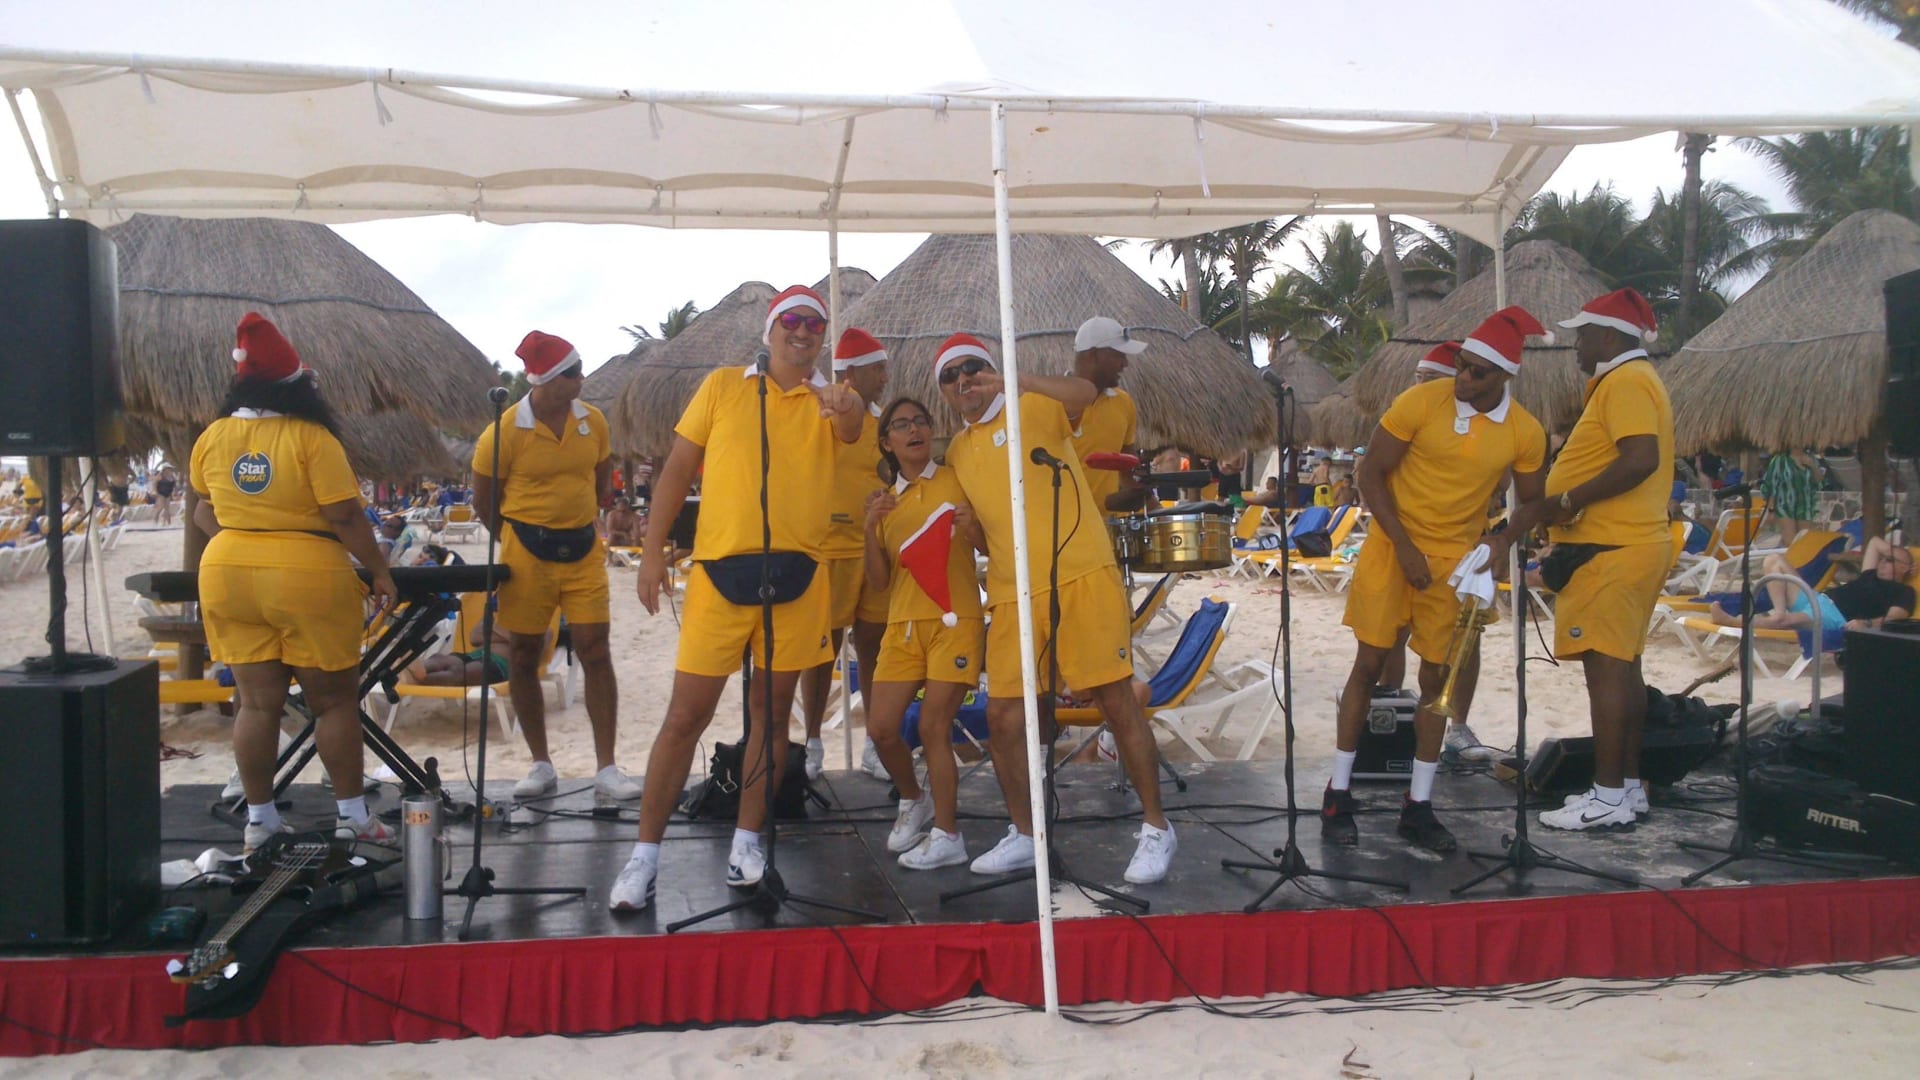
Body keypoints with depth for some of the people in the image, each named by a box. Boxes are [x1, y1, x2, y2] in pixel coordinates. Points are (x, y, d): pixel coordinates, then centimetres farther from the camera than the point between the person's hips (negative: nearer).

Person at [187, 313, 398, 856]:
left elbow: (204, 508, 18)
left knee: (258, 702, 11)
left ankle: (259, 818, 18)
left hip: (228, 574, 5)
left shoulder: (211, 438, 4)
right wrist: (379, 570, -7)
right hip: (307, 576, -4)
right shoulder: (311, 438, -12)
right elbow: (344, 515, -14)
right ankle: (352, 814, 14)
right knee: (335, 699, 7)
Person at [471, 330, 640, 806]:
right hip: (527, 554, -2)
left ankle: (607, 770, 4)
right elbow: (484, 501, -1)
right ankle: (542, 766, 21)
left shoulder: (593, 420, 0)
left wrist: (581, 524, 11)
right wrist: (521, 541, 5)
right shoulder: (505, 430, -11)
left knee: (596, 654, -2)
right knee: (523, 659, 6)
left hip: (584, 551, 2)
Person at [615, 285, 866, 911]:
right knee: (686, 715, -1)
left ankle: (748, 840, 24)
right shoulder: (724, 386, 7)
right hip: (720, 570, -1)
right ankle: (646, 854, 8)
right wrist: (653, 550, -1)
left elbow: (849, 431, -17)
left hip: (797, 575, 1)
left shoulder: (829, 400, 7)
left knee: (771, 711, 11)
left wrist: (847, 408, -41)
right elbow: (677, 468, 7)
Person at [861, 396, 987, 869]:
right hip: (903, 625, 5)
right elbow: (879, 581, 6)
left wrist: (971, 530, -19)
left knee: (934, 728, -9)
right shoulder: (885, 502, 13)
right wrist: (870, 528, -8)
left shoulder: (958, 481, 2)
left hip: (956, 621, -4)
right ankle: (914, 800, 29)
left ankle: (947, 836, 2)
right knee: (881, 729, 2)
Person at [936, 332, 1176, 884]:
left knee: (1115, 699, -2)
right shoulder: (957, 452, 18)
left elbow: (1084, 393, -21)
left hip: (1080, 575, -6)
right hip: (1011, 594, 6)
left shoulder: (1031, 410, 0)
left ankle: (1156, 828, 11)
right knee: (1002, 713, 5)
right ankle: (1023, 835, 22)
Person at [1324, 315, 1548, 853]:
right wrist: (1404, 546, -14)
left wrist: (1503, 539, -13)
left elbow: (1531, 503, 8)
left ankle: (1418, 805, 17)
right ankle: (1338, 793, 10)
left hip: (1456, 560, 2)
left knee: (1437, 678, 6)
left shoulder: (1526, 433, -6)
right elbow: (1371, 473, -9)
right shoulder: (1420, 402, -14)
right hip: (1392, 547, -2)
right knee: (1369, 664, 0)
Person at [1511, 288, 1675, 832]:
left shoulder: (1626, 381, -12)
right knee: (1622, 667, 13)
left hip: (1610, 550, -11)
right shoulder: (1636, 380, 21)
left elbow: (1640, 459, -25)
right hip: (1635, 542, 11)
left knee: (1605, 667, -10)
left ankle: (1609, 798, -8)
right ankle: (1629, 786, 19)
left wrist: (1564, 504, -23)